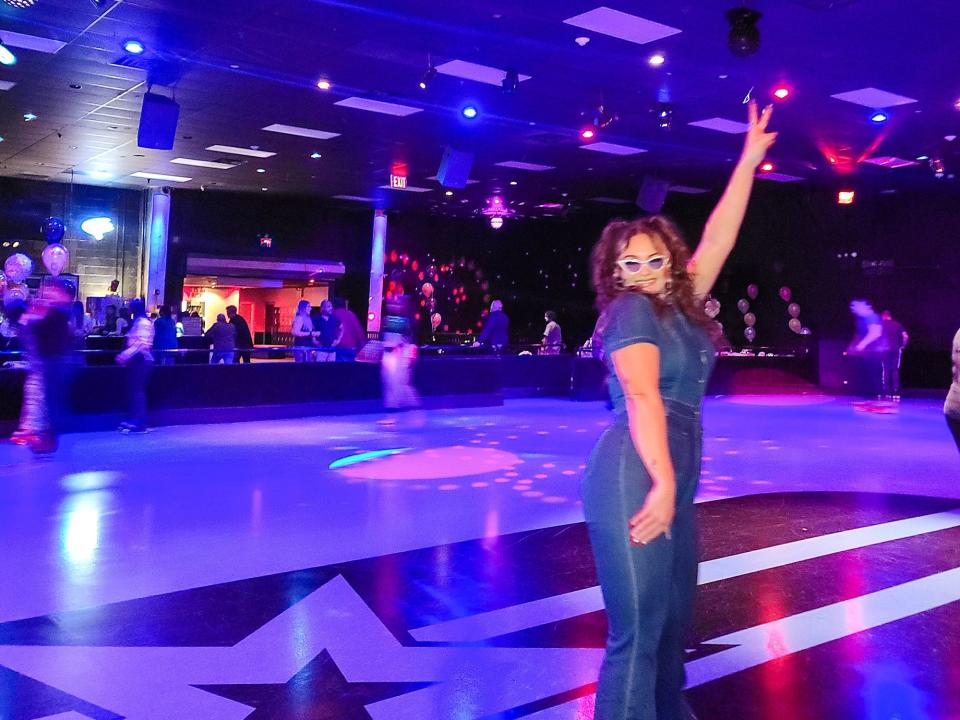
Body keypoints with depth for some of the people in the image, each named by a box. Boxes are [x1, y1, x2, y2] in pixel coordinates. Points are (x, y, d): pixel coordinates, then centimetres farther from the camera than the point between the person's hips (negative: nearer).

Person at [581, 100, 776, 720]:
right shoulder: (632, 309, -7)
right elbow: (642, 397, -17)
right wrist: (663, 484, -25)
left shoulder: (678, 306, 15)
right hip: (637, 479, -9)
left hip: (675, 477, 9)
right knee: (639, 632, -6)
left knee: (675, 619, 19)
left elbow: (717, 241, 18)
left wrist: (750, 160, 21)